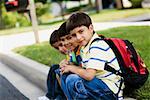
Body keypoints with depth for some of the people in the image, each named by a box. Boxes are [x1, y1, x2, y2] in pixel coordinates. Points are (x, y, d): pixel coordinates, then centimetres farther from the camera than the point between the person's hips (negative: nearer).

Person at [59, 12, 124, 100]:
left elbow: (89, 75, -28)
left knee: (72, 80, -25)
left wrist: (71, 68, -10)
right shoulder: (84, 47, 9)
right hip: (100, 84, 10)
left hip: (110, 90, -9)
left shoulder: (98, 46, -20)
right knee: (65, 76, 7)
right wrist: (67, 65, -3)